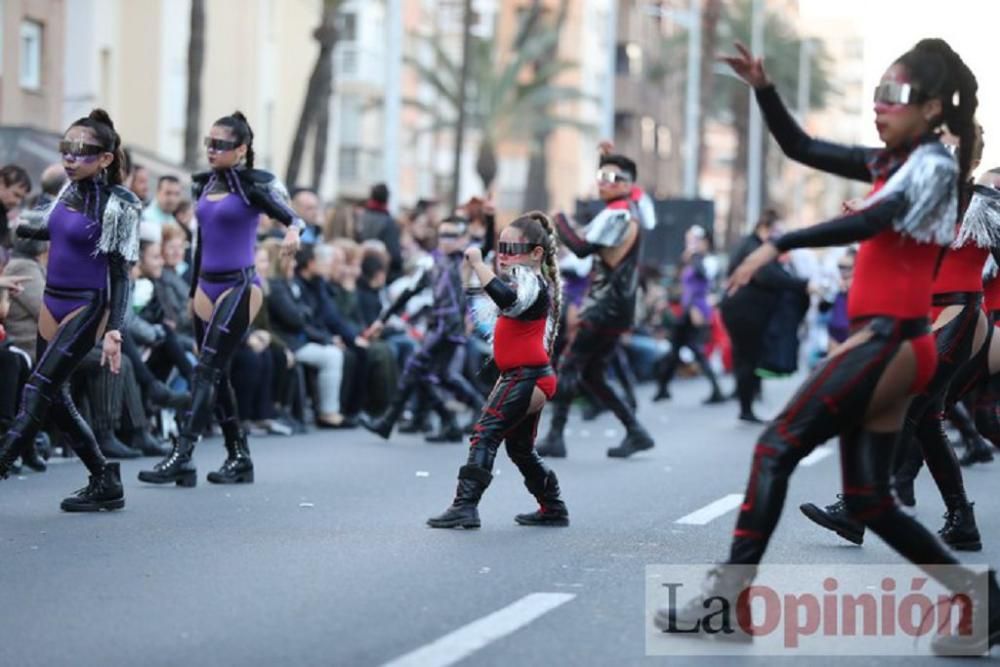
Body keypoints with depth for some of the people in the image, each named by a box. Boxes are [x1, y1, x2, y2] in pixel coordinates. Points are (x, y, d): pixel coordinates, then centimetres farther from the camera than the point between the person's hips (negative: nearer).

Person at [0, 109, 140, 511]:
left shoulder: (118, 205, -13)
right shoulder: (71, 191, 6)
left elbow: (121, 272, -15)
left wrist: (114, 330, -22)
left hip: (87, 307, -8)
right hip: (53, 302, 8)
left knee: (39, 388, -16)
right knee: (55, 398, 8)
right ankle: (105, 482, 16)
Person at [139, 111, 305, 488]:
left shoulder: (255, 184, -7)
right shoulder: (204, 184, 12)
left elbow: (292, 218, -16)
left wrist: (293, 232, -40)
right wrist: (193, 291, 20)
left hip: (239, 285, -7)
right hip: (206, 286, 8)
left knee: (207, 370, -13)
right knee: (217, 375, 9)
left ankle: (181, 457, -17)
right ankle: (239, 458, 17)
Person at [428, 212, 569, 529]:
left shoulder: (531, 283, -14)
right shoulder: (534, 283, 20)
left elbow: (506, 297, -37)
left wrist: (477, 263, -32)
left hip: (525, 377, -11)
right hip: (529, 376, 11)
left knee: (486, 433, -17)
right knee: (520, 447, 21)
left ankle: (465, 505, -24)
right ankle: (553, 508, 29)